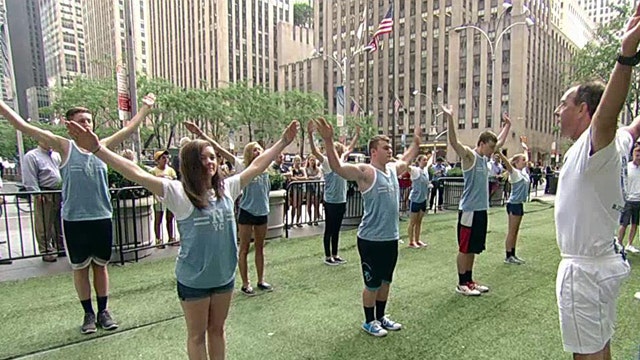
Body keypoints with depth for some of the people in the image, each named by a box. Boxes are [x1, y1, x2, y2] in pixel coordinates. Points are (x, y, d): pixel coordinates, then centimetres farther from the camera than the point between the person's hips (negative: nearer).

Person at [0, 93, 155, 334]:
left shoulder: (102, 146, 4)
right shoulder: (64, 147, -2)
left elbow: (129, 129, 9)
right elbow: (22, 126, -4)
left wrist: (145, 108, 11)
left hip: (102, 217, 2)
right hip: (74, 219, -2)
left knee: (100, 266, 13)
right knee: (80, 267, 12)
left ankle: (103, 311, 27)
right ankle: (88, 313, 27)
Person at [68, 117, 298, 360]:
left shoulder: (226, 188, -3)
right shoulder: (179, 193, -16)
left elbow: (256, 166, 3)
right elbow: (137, 174, -24)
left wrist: (283, 142, 7)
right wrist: (97, 149, -33)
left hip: (224, 275, 4)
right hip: (193, 280, -4)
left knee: (217, 329, 23)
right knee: (197, 335, 17)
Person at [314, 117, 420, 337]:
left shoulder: (393, 169, 7)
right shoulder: (365, 172, -16)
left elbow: (407, 160, 31)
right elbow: (337, 167, -31)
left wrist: (416, 141, 37)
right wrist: (328, 141, -41)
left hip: (391, 237, 8)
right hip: (371, 239, -8)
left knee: (386, 280, 20)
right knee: (372, 283, 7)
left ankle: (380, 317, 38)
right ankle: (369, 321, 27)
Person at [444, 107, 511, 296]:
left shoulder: (484, 157, 12)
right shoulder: (469, 155, -11)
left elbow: (500, 142, 30)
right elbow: (454, 142, -29)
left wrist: (507, 125, 35)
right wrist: (450, 118, -39)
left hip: (481, 209, 9)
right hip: (469, 210, -9)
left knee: (473, 249, 15)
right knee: (464, 249, 1)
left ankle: (469, 281, 26)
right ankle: (461, 284, 11)